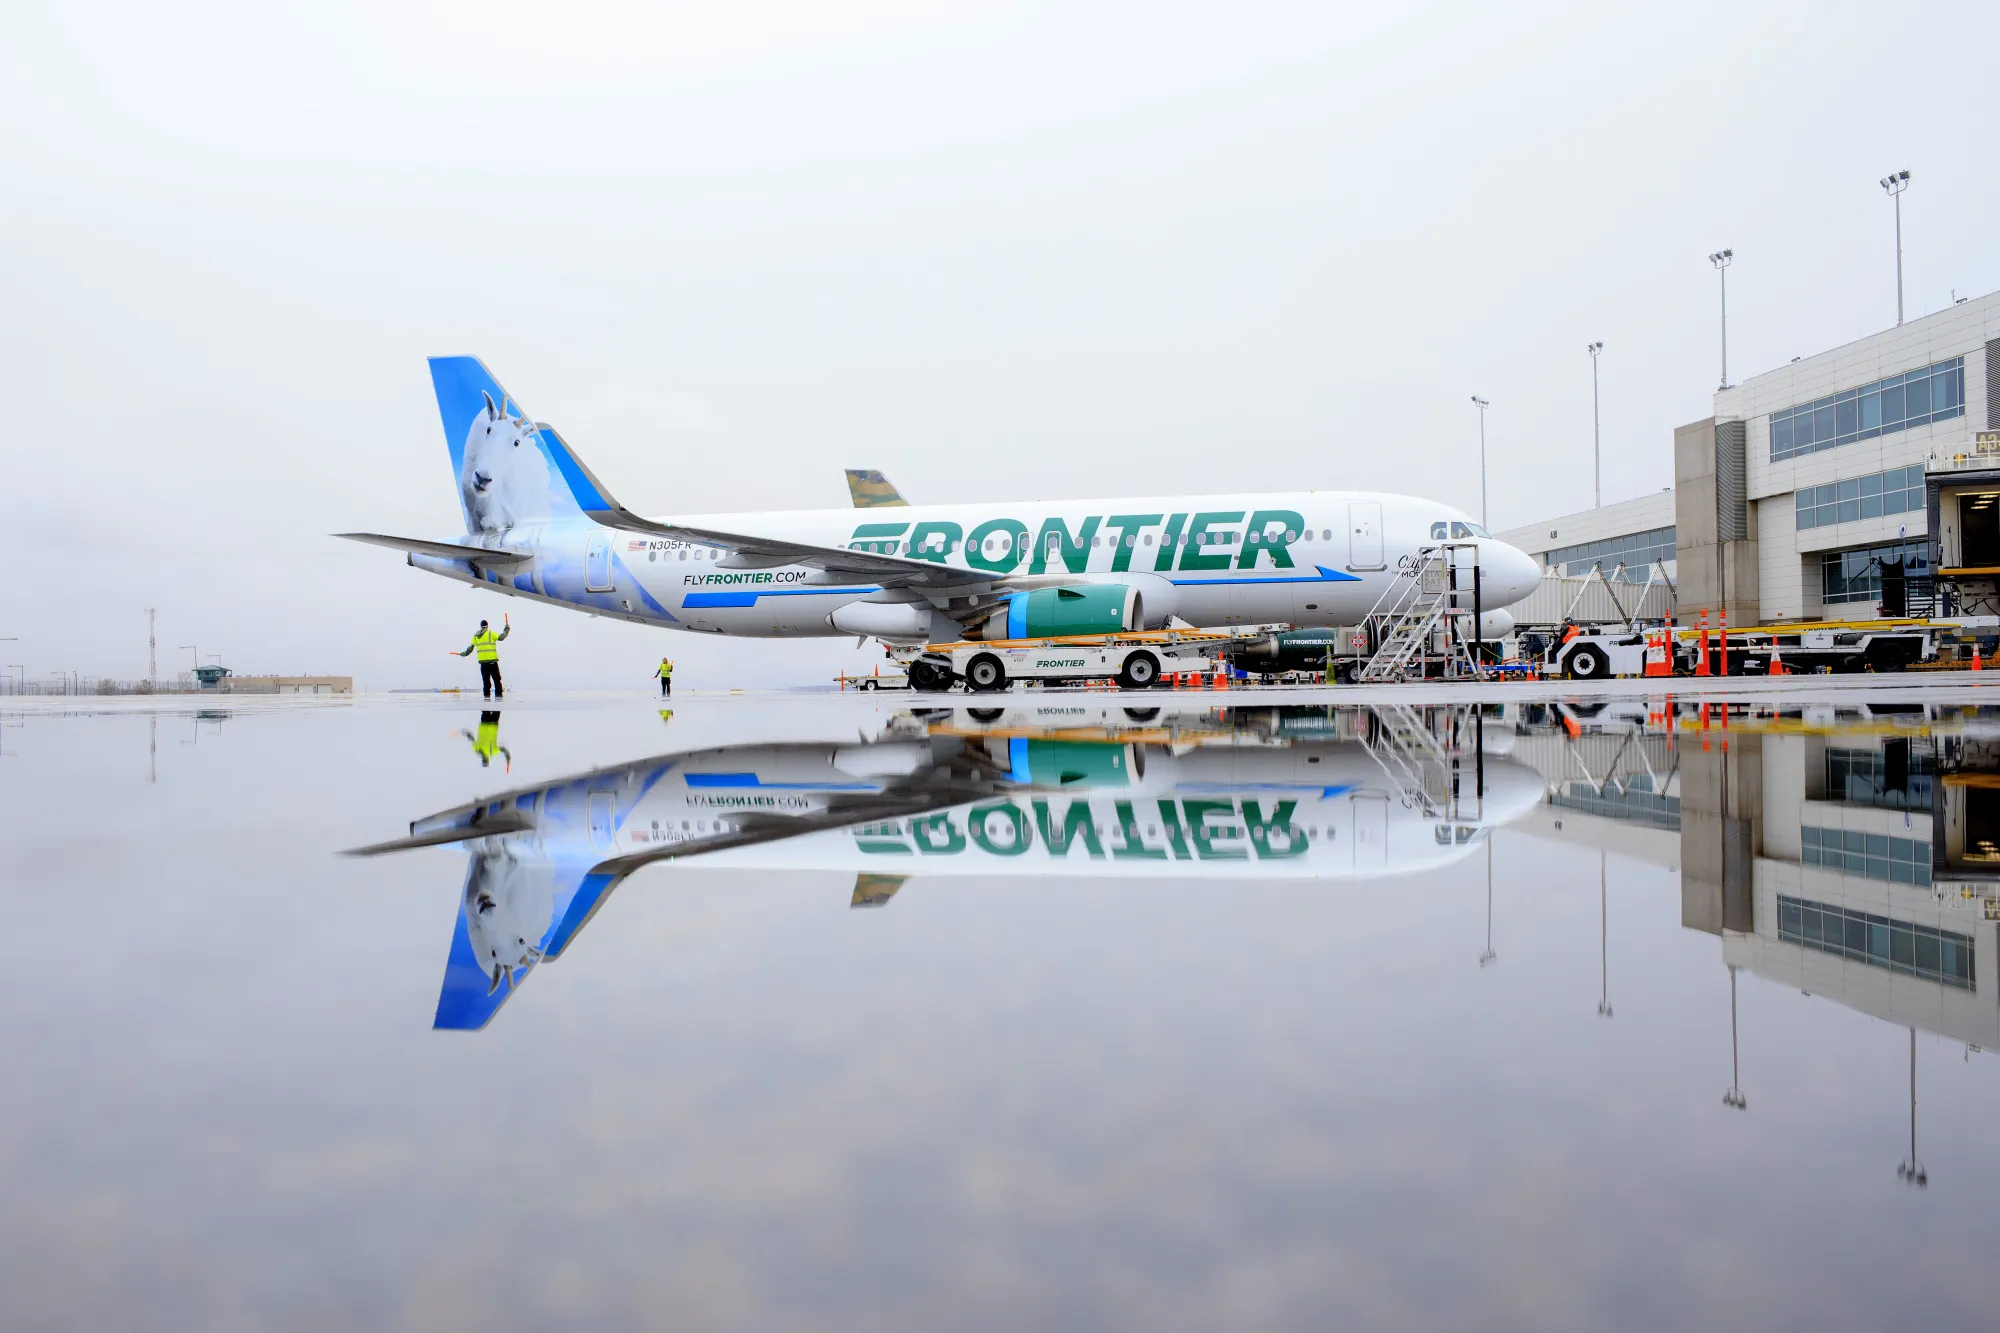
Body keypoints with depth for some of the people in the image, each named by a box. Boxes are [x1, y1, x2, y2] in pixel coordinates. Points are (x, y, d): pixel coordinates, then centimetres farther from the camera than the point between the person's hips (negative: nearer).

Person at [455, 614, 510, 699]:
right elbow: (501, 637, -11)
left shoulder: (475, 636, 11)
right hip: (492, 660, -4)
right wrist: (506, 630, 5)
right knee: (496, 678, 0)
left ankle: (486, 694, 6)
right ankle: (498, 694, -5)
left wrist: (463, 654, 29)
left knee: (485, 679, 9)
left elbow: (470, 648, 14)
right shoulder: (491, 633, -5)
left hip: (482, 660, 4)